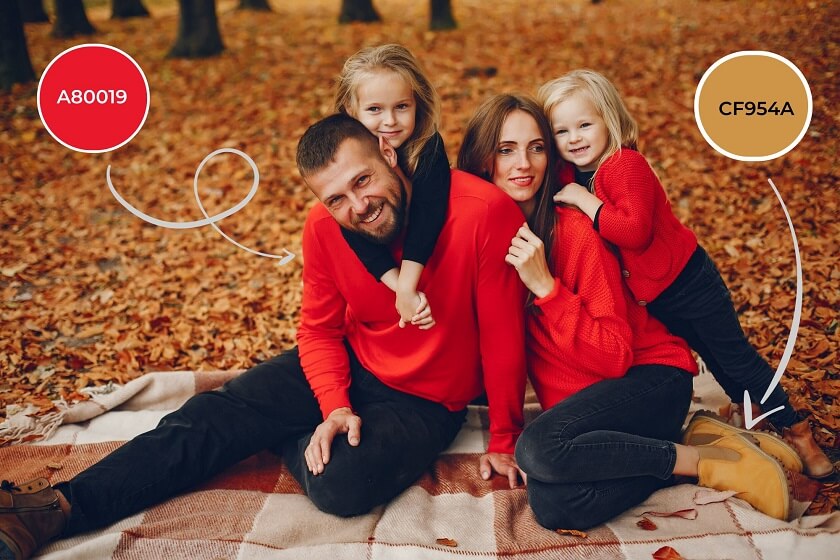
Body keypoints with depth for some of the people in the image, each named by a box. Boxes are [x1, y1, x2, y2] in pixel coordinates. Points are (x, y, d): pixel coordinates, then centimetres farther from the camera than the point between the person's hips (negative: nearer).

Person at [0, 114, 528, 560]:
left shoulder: (485, 211, -29)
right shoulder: (325, 228, -14)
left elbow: (502, 334, -18)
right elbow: (319, 330, -1)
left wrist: (503, 439, -8)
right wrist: (335, 407, -19)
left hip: (427, 399, -3)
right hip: (350, 363, 4)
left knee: (340, 485, -30)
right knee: (212, 415, -13)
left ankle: (286, 434, 3)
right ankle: (60, 507, -8)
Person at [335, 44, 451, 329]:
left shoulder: (429, 148, -21)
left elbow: (427, 214, -31)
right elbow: (358, 234, -25)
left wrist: (407, 288, -40)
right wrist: (400, 288, -35)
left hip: (429, 261, -1)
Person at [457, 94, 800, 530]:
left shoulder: (574, 230, -15)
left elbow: (616, 357, -18)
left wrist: (546, 286, -26)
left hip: (648, 376, -5)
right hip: (579, 401, 5)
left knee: (540, 450, -33)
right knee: (550, 506, -24)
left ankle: (704, 461, -13)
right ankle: (689, 439, -6)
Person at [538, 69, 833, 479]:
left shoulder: (626, 165, -24)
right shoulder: (569, 176, -1)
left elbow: (635, 231, -35)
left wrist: (585, 201, -32)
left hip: (687, 280, -7)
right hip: (649, 298, 7)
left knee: (735, 356, 3)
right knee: (712, 358, 21)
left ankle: (797, 431, 18)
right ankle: (750, 406, 42)